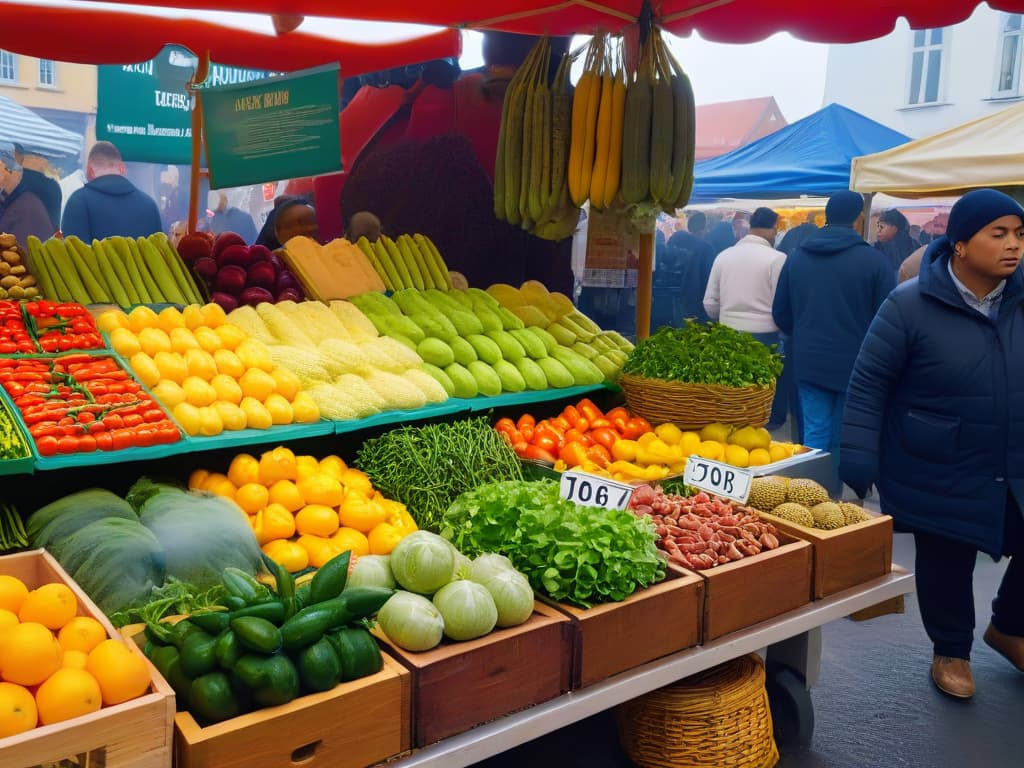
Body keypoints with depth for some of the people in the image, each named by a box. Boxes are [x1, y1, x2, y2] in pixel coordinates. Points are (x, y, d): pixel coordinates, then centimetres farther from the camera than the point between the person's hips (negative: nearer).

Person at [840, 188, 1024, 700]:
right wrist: (859, 468, -16)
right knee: (945, 566, 12)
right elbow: (868, 385, -13)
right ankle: (951, 650, 37)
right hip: (940, 476, -4)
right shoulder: (911, 304, -15)